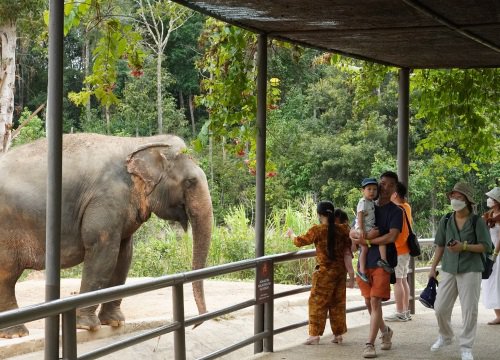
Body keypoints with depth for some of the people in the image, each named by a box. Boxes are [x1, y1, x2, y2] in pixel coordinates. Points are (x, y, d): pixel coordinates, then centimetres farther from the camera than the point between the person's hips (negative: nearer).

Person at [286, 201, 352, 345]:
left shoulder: (317, 230, -13)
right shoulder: (342, 229, -3)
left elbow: (299, 241, -3)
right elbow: (349, 246, 6)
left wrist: (291, 234, 17)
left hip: (325, 272, -5)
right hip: (340, 271, 5)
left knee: (318, 302, 4)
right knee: (338, 303, 12)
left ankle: (315, 335, 3)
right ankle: (338, 334, 15)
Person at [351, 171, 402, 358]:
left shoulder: (395, 211, -1)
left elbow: (391, 237, -15)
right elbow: (352, 233, 8)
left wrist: (366, 242, -10)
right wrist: (365, 235, -14)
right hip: (365, 260, 5)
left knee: (375, 301, -12)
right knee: (369, 302, 10)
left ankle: (370, 344, -11)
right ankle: (385, 331, 34)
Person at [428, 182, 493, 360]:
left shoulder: (477, 221, -6)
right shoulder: (446, 220, 5)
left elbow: (486, 246, -7)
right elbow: (440, 246, 11)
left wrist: (463, 247, -18)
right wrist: (433, 268, 10)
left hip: (470, 271, -3)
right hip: (449, 270, 4)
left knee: (469, 310, -2)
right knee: (440, 307, 4)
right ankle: (445, 337, 31)